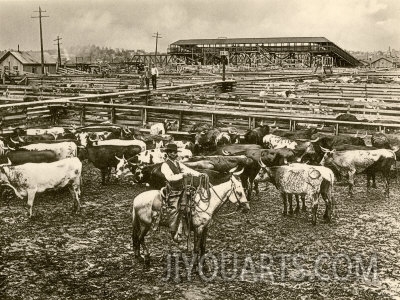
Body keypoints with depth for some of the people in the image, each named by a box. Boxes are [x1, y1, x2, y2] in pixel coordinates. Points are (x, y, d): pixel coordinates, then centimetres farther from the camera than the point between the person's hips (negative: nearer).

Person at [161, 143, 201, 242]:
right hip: (172, 193, -7)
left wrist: (198, 174, -6)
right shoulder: (165, 165, -9)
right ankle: (174, 233, 8)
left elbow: (187, 170, 7)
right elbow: (170, 177, -22)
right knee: (174, 211, -4)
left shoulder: (177, 163, 14)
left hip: (181, 191, 7)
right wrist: (182, 175, -29)